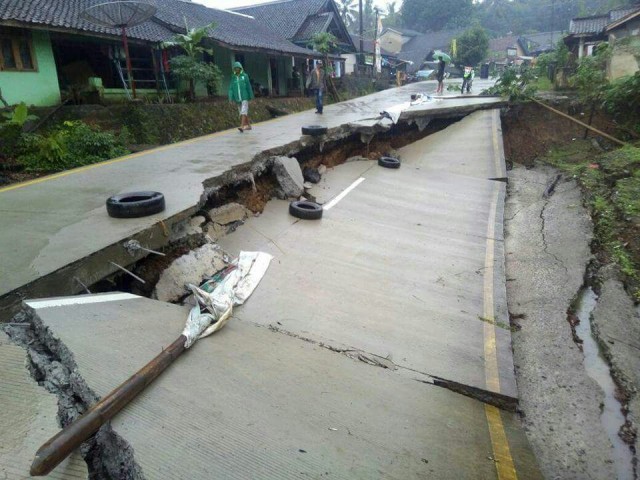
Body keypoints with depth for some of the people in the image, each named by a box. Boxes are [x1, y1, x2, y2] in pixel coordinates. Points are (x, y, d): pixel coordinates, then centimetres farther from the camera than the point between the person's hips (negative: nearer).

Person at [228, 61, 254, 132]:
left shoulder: (245, 76, -1)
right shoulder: (233, 77, 6)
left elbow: (249, 86, 1)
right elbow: (231, 88, 2)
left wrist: (251, 96, 0)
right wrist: (231, 98, -9)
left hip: (245, 97, -4)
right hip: (237, 98, 4)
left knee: (243, 111, -14)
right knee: (242, 112, 9)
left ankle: (242, 126, -25)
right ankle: (248, 125, 21)